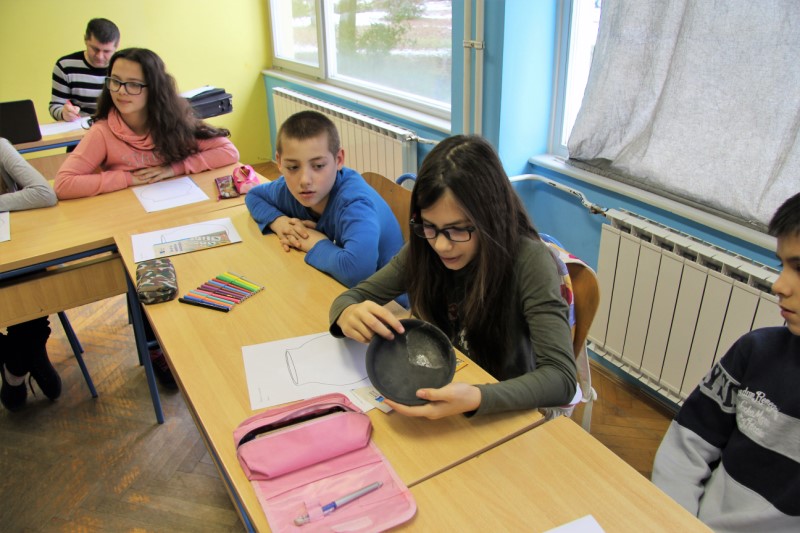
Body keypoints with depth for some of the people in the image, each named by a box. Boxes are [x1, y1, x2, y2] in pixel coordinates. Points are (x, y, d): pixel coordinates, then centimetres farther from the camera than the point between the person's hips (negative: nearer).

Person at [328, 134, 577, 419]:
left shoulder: (529, 261, -20)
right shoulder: (424, 249, -8)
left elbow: (561, 377, -25)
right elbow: (352, 297, -2)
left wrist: (476, 398, -40)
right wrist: (349, 314, -25)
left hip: (505, 412, -3)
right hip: (438, 396, 4)